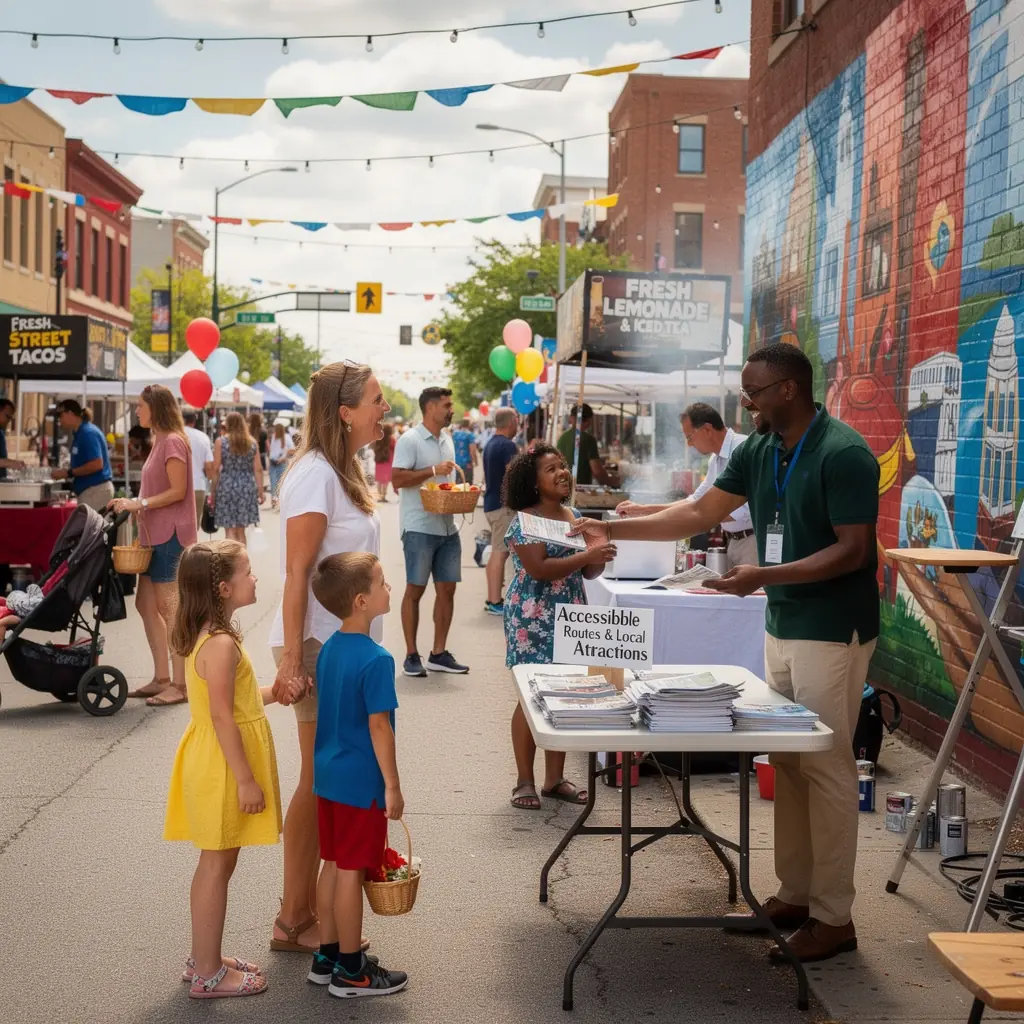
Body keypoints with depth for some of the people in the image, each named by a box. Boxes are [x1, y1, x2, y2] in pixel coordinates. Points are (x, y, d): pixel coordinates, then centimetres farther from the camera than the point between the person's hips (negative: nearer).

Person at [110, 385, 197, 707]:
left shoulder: (172, 441, -12)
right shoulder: (159, 441, 17)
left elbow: (178, 491, -17)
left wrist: (140, 503, -19)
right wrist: (134, 505, 7)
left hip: (170, 535, -10)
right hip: (154, 534, 10)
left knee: (169, 608, -7)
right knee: (146, 604, 12)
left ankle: (180, 684, -2)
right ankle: (161, 678, 19)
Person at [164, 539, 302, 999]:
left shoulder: (206, 637, 8)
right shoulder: (222, 644, -23)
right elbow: (222, 717, -24)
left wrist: (272, 693, 8)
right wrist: (245, 780, -21)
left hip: (212, 764, 10)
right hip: (222, 769, -10)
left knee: (214, 863, 18)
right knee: (217, 865, 1)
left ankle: (203, 957, 30)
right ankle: (208, 974, 12)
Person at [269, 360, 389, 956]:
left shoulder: (342, 472, 12)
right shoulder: (316, 477, -17)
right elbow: (297, 576, -19)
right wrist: (291, 661, -21)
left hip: (345, 643, 9)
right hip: (319, 646, -9)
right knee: (320, 784, 1)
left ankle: (308, 910, 26)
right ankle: (294, 922, 14)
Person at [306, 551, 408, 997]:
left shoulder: (329, 649, 4)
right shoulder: (376, 659, -22)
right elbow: (378, 727, -21)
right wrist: (393, 786, -13)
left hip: (327, 775, 8)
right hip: (361, 781, -8)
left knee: (333, 865, 17)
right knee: (352, 872, 2)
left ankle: (327, 955, 28)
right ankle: (350, 971, 14)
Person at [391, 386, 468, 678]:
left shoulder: (447, 440, 15)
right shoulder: (410, 440, -9)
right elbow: (397, 479, -16)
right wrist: (434, 470, -18)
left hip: (448, 527, 7)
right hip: (419, 528, -7)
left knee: (447, 588, 7)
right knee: (415, 590, -1)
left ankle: (439, 653, 16)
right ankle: (411, 656, 6)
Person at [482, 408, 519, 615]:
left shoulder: (490, 444, 15)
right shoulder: (508, 445, -15)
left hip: (491, 503, 10)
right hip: (504, 505, -10)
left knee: (497, 552, 14)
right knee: (500, 553, -8)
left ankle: (492, 599, 19)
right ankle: (495, 603, -6)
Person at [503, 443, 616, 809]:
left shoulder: (575, 516, 11)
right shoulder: (524, 521, -10)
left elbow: (588, 572, 15)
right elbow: (538, 569, -22)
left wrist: (600, 556, -7)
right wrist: (586, 555, -24)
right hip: (533, 620, -6)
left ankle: (555, 778, 19)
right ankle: (525, 782, 9)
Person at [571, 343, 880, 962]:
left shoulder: (842, 454, -17)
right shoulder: (757, 453, 7)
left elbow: (851, 551, -19)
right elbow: (700, 514, 11)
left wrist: (764, 576, -27)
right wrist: (615, 530, 4)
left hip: (833, 632, -8)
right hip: (782, 627, 8)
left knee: (826, 768, -3)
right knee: (788, 764, 12)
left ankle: (833, 917, 7)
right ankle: (794, 894, 23)